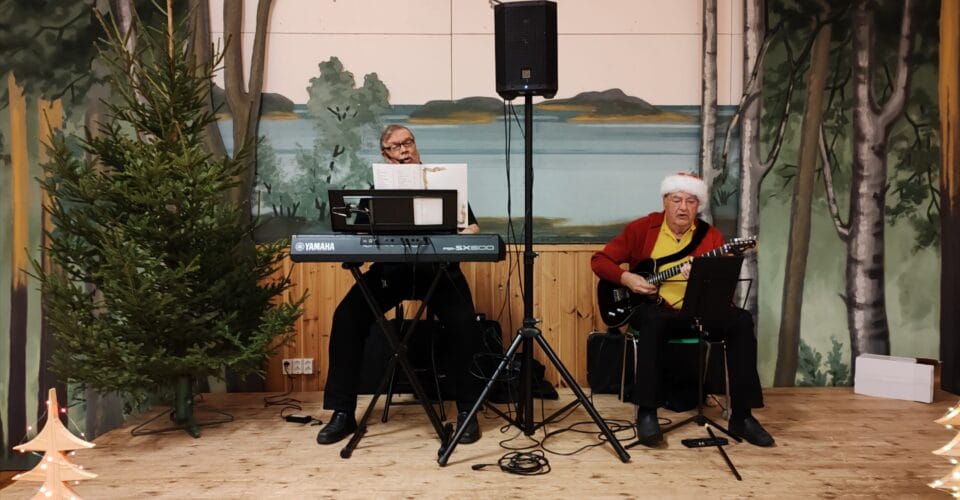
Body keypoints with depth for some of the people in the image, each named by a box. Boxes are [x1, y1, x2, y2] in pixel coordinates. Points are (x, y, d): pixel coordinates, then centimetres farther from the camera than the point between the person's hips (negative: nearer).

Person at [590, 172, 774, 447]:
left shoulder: (711, 236, 3)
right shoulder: (642, 228, 0)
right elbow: (599, 260, 3)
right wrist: (626, 278, -14)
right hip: (652, 308, -2)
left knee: (741, 320, -22)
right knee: (654, 321, -37)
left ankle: (741, 415, -15)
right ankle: (647, 412, -29)